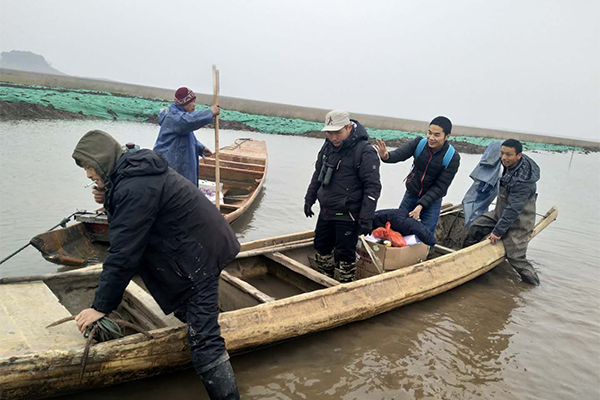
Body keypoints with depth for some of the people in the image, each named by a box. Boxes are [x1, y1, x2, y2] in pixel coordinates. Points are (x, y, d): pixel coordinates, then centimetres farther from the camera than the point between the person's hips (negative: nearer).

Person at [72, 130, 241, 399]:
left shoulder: (133, 187, -23)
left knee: (203, 339, -10)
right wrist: (108, 197, 9)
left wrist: (101, 306, -12)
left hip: (201, 254, -11)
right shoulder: (137, 168, 10)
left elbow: (124, 253, -20)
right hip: (202, 243, 11)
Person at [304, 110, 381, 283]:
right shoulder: (328, 147, 5)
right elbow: (317, 175, 18)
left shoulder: (365, 152, -18)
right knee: (322, 247, 19)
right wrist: (309, 199, 18)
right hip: (326, 211, 8)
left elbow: (372, 187, -18)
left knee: (344, 255, 1)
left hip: (347, 216, -8)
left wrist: (366, 218, -21)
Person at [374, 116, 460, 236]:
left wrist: (421, 205, -28)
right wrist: (386, 156, -51)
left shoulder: (452, 157, -19)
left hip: (432, 200, -3)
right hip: (410, 195, 3)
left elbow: (440, 187, -19)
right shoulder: (420, 143, -13)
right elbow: (399, 154, -27)